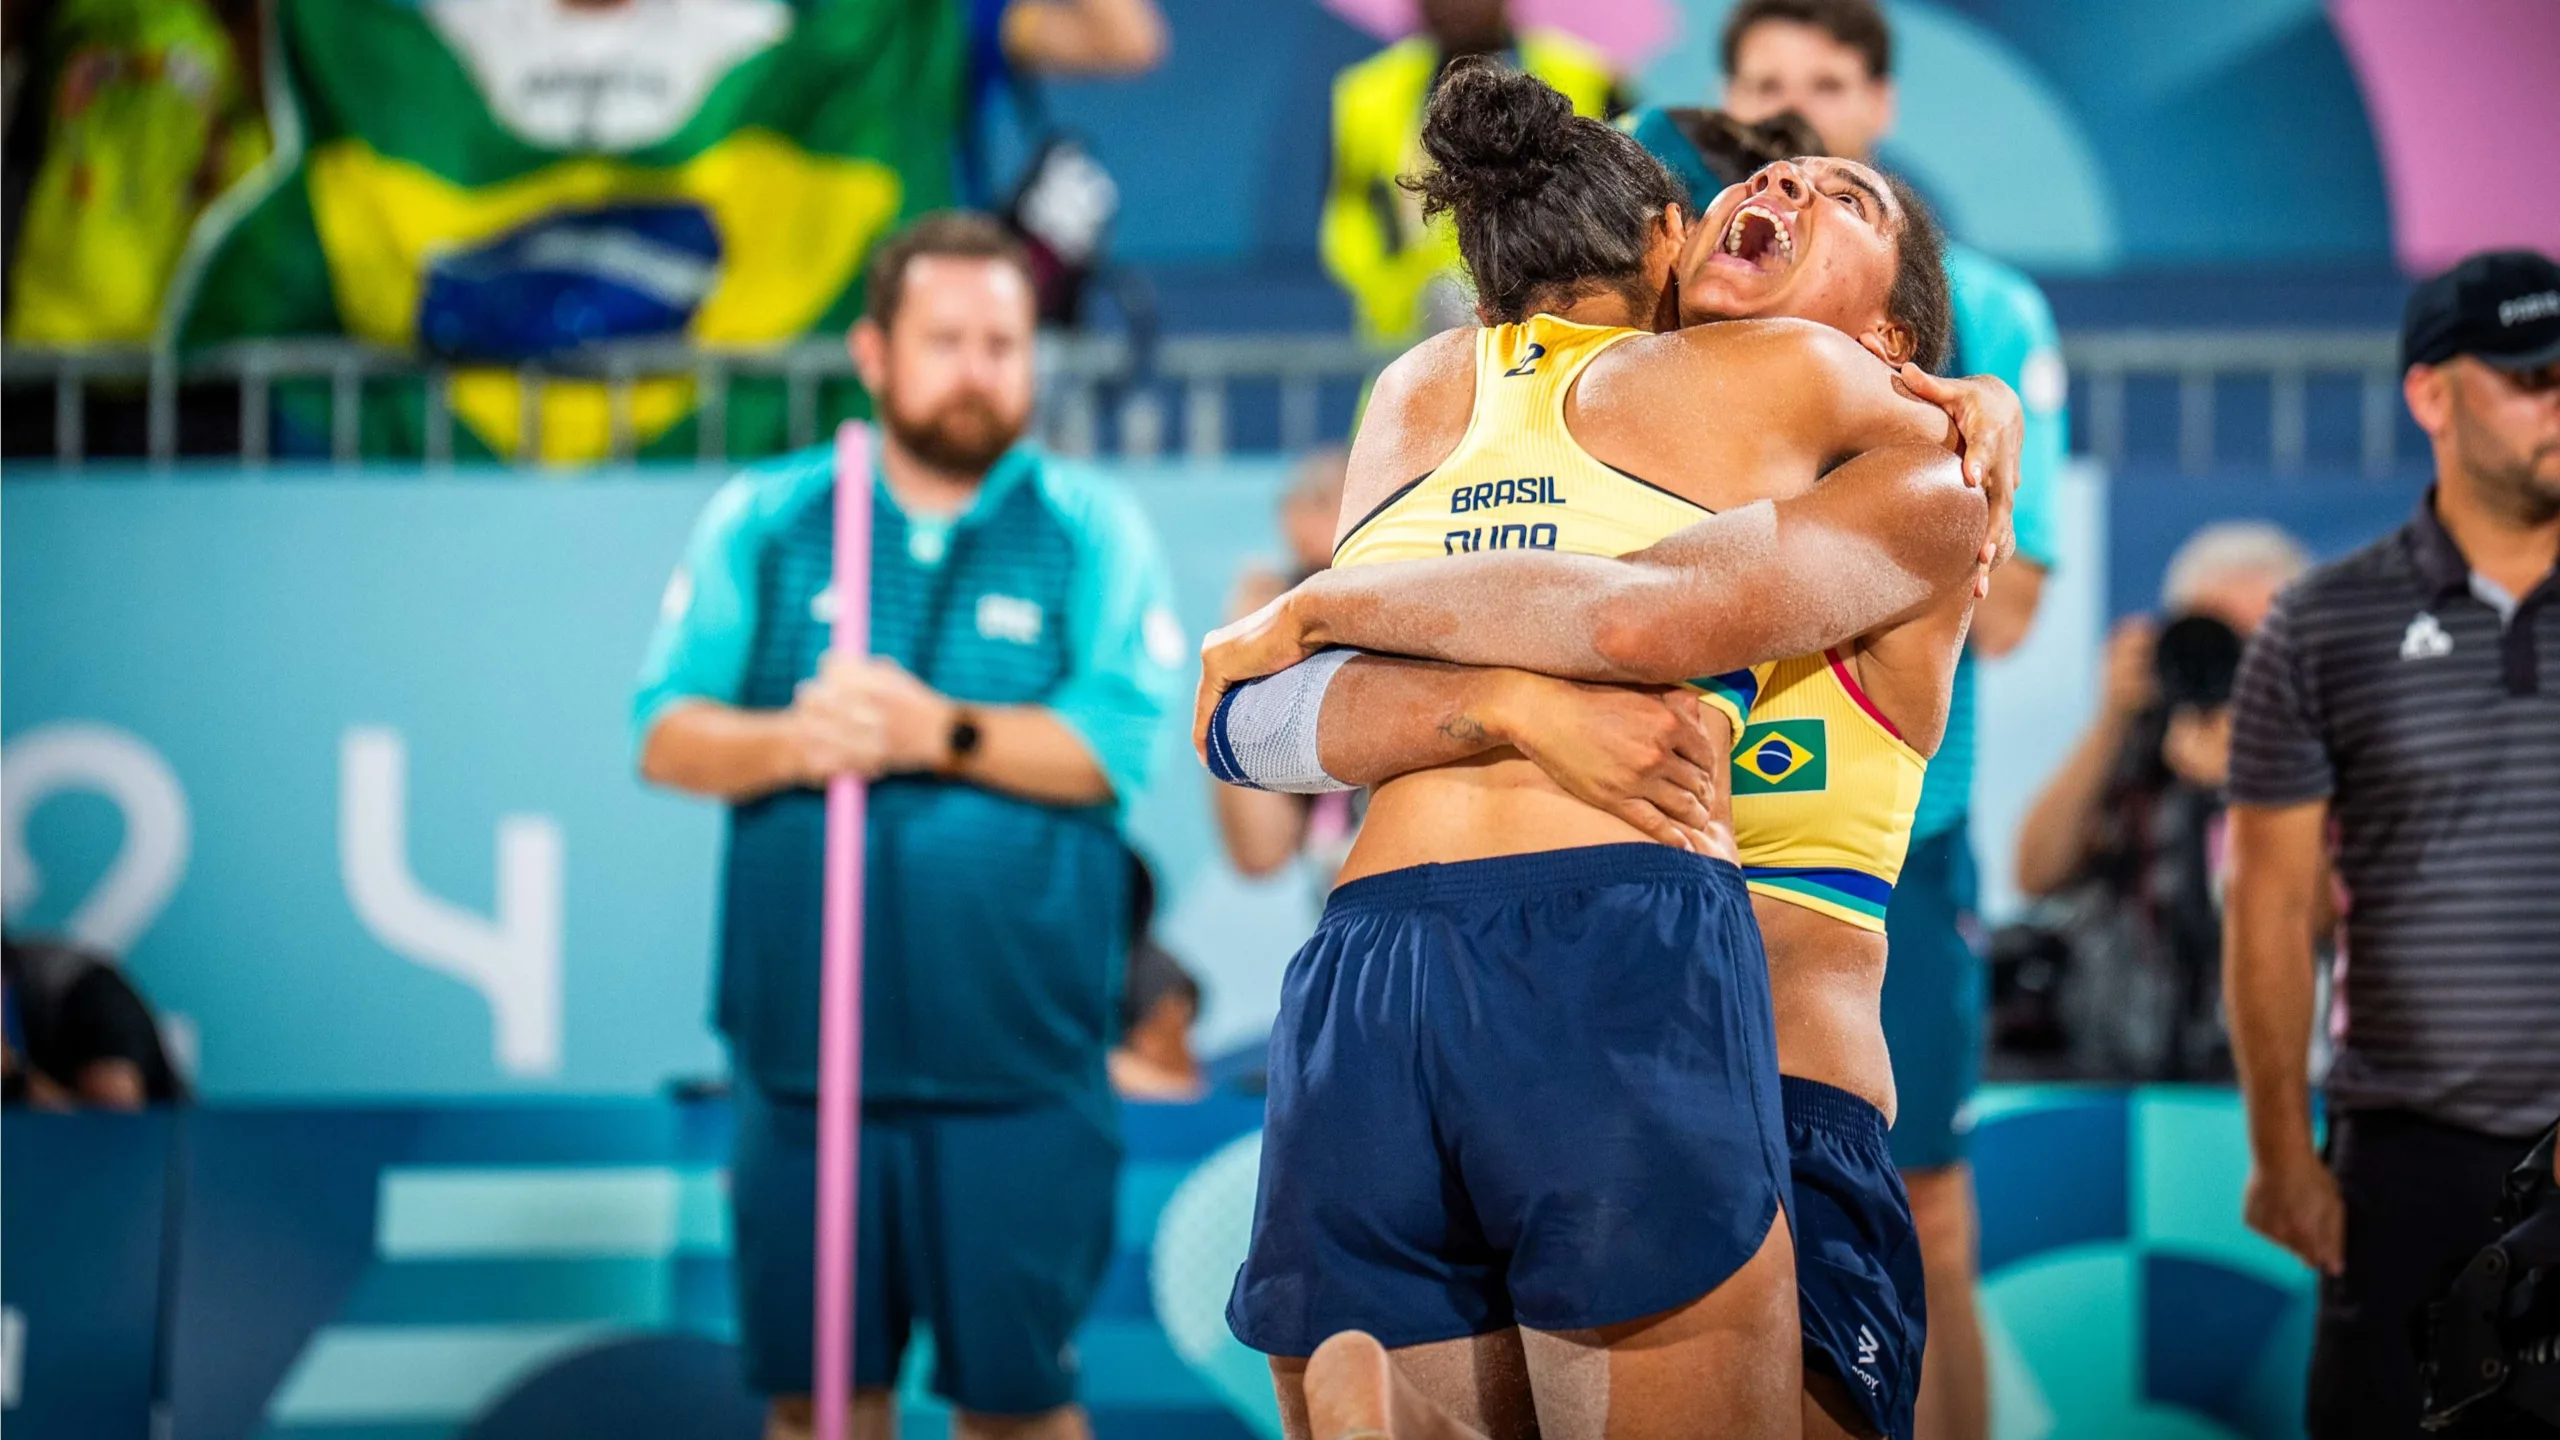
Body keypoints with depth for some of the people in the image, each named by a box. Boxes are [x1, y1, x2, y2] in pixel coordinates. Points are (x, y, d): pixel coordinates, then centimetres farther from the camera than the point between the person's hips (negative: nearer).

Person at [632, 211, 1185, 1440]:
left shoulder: (1090, 533, 4)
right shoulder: (761, 520, 9)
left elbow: (1119, 744, -9)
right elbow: (665, 733, 2)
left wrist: (945, 733, -19)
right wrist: (788, 742, -18)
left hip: (1015, 1064, -2)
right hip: (800, 1053, 2)